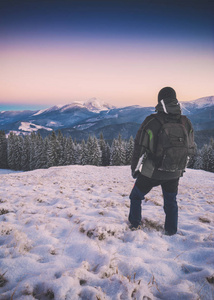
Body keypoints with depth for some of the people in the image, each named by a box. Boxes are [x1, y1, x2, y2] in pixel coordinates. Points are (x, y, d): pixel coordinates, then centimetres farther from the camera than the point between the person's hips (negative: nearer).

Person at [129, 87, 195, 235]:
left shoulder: (151, 122, -17)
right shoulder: (186, 123, -6)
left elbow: (140, 148, -12)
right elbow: (190, 149, 5)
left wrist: (135, 168, 2)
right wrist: (182, 167, 20)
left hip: (151, 173, -3)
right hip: (174, 174, 3)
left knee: (136, 196, 22)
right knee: (171, 202, 25)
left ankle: (135, 224, 34)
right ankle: (171, 231, 34)